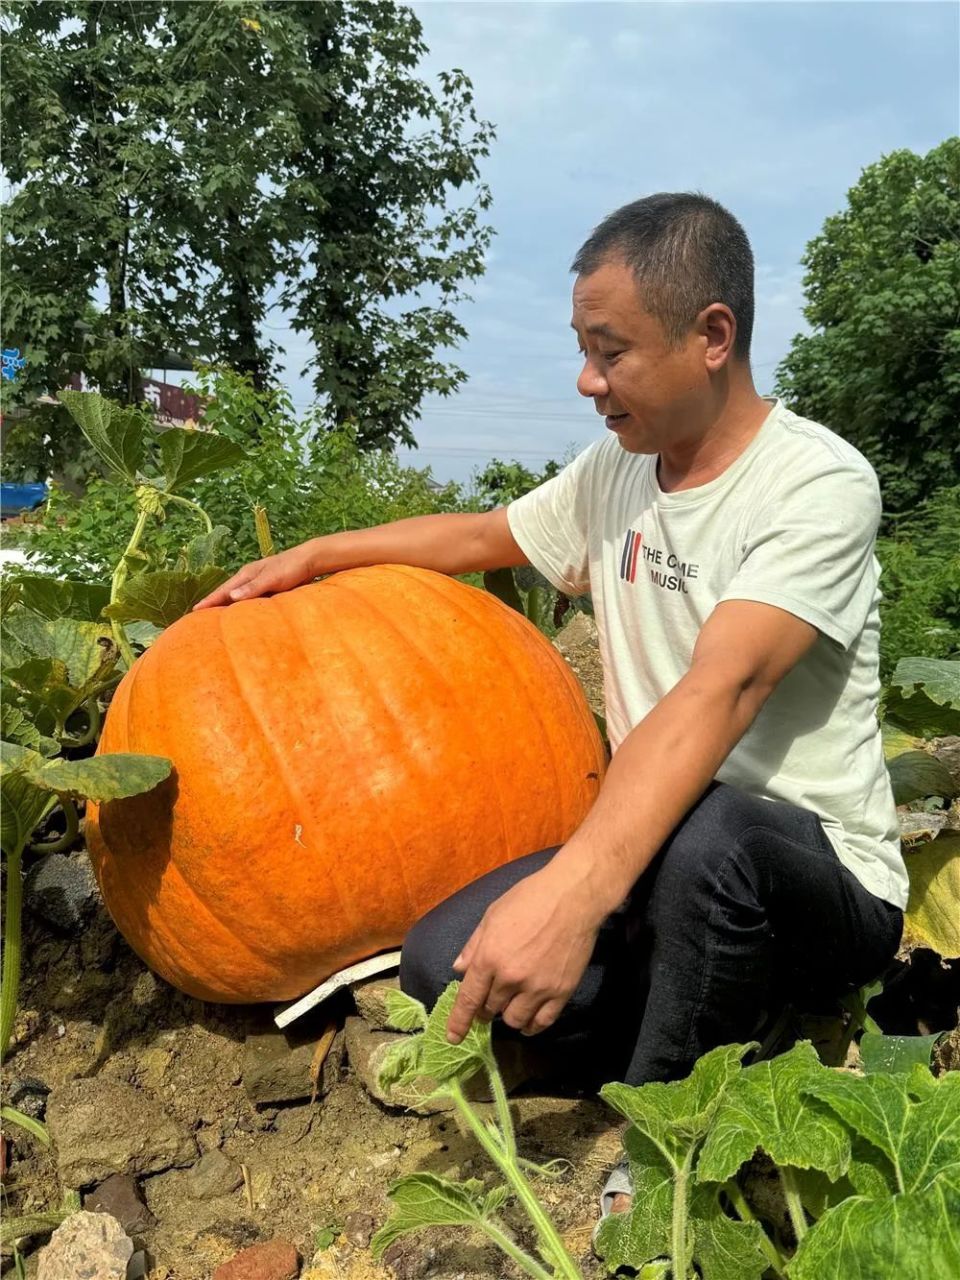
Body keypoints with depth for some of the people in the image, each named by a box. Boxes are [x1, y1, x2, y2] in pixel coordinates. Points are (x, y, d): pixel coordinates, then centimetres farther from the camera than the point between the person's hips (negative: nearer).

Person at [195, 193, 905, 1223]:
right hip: (651, 854, 6)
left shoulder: (817, 482, -17)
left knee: (706, 832, -40)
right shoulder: (613, 471, 5)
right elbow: (479, 537, 22)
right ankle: (716, 1022, 4)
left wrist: (573, 892, -43)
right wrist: (314, 555, 18)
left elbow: (718, 693, -32)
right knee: (443, 964, -16)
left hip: (819, 873, -5)